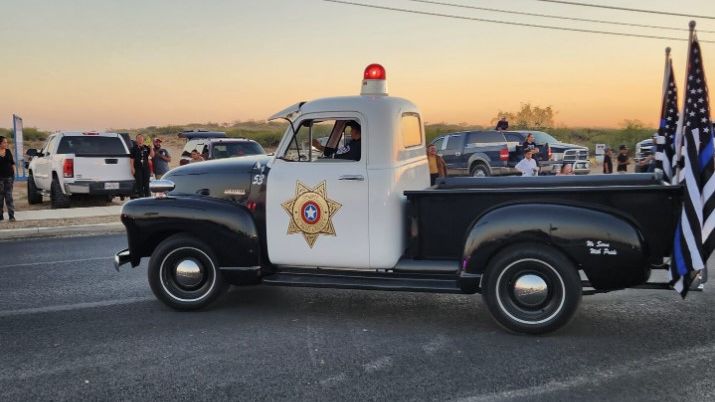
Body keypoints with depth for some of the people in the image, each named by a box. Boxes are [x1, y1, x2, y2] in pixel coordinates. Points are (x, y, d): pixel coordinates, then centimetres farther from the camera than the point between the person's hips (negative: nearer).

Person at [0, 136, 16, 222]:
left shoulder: (8, 151, 7)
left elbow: (12, 163, 12)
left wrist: (13, 173, 8)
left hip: (9, 176, 2)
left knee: (9, 196, -1)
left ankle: (11, 216, -4)